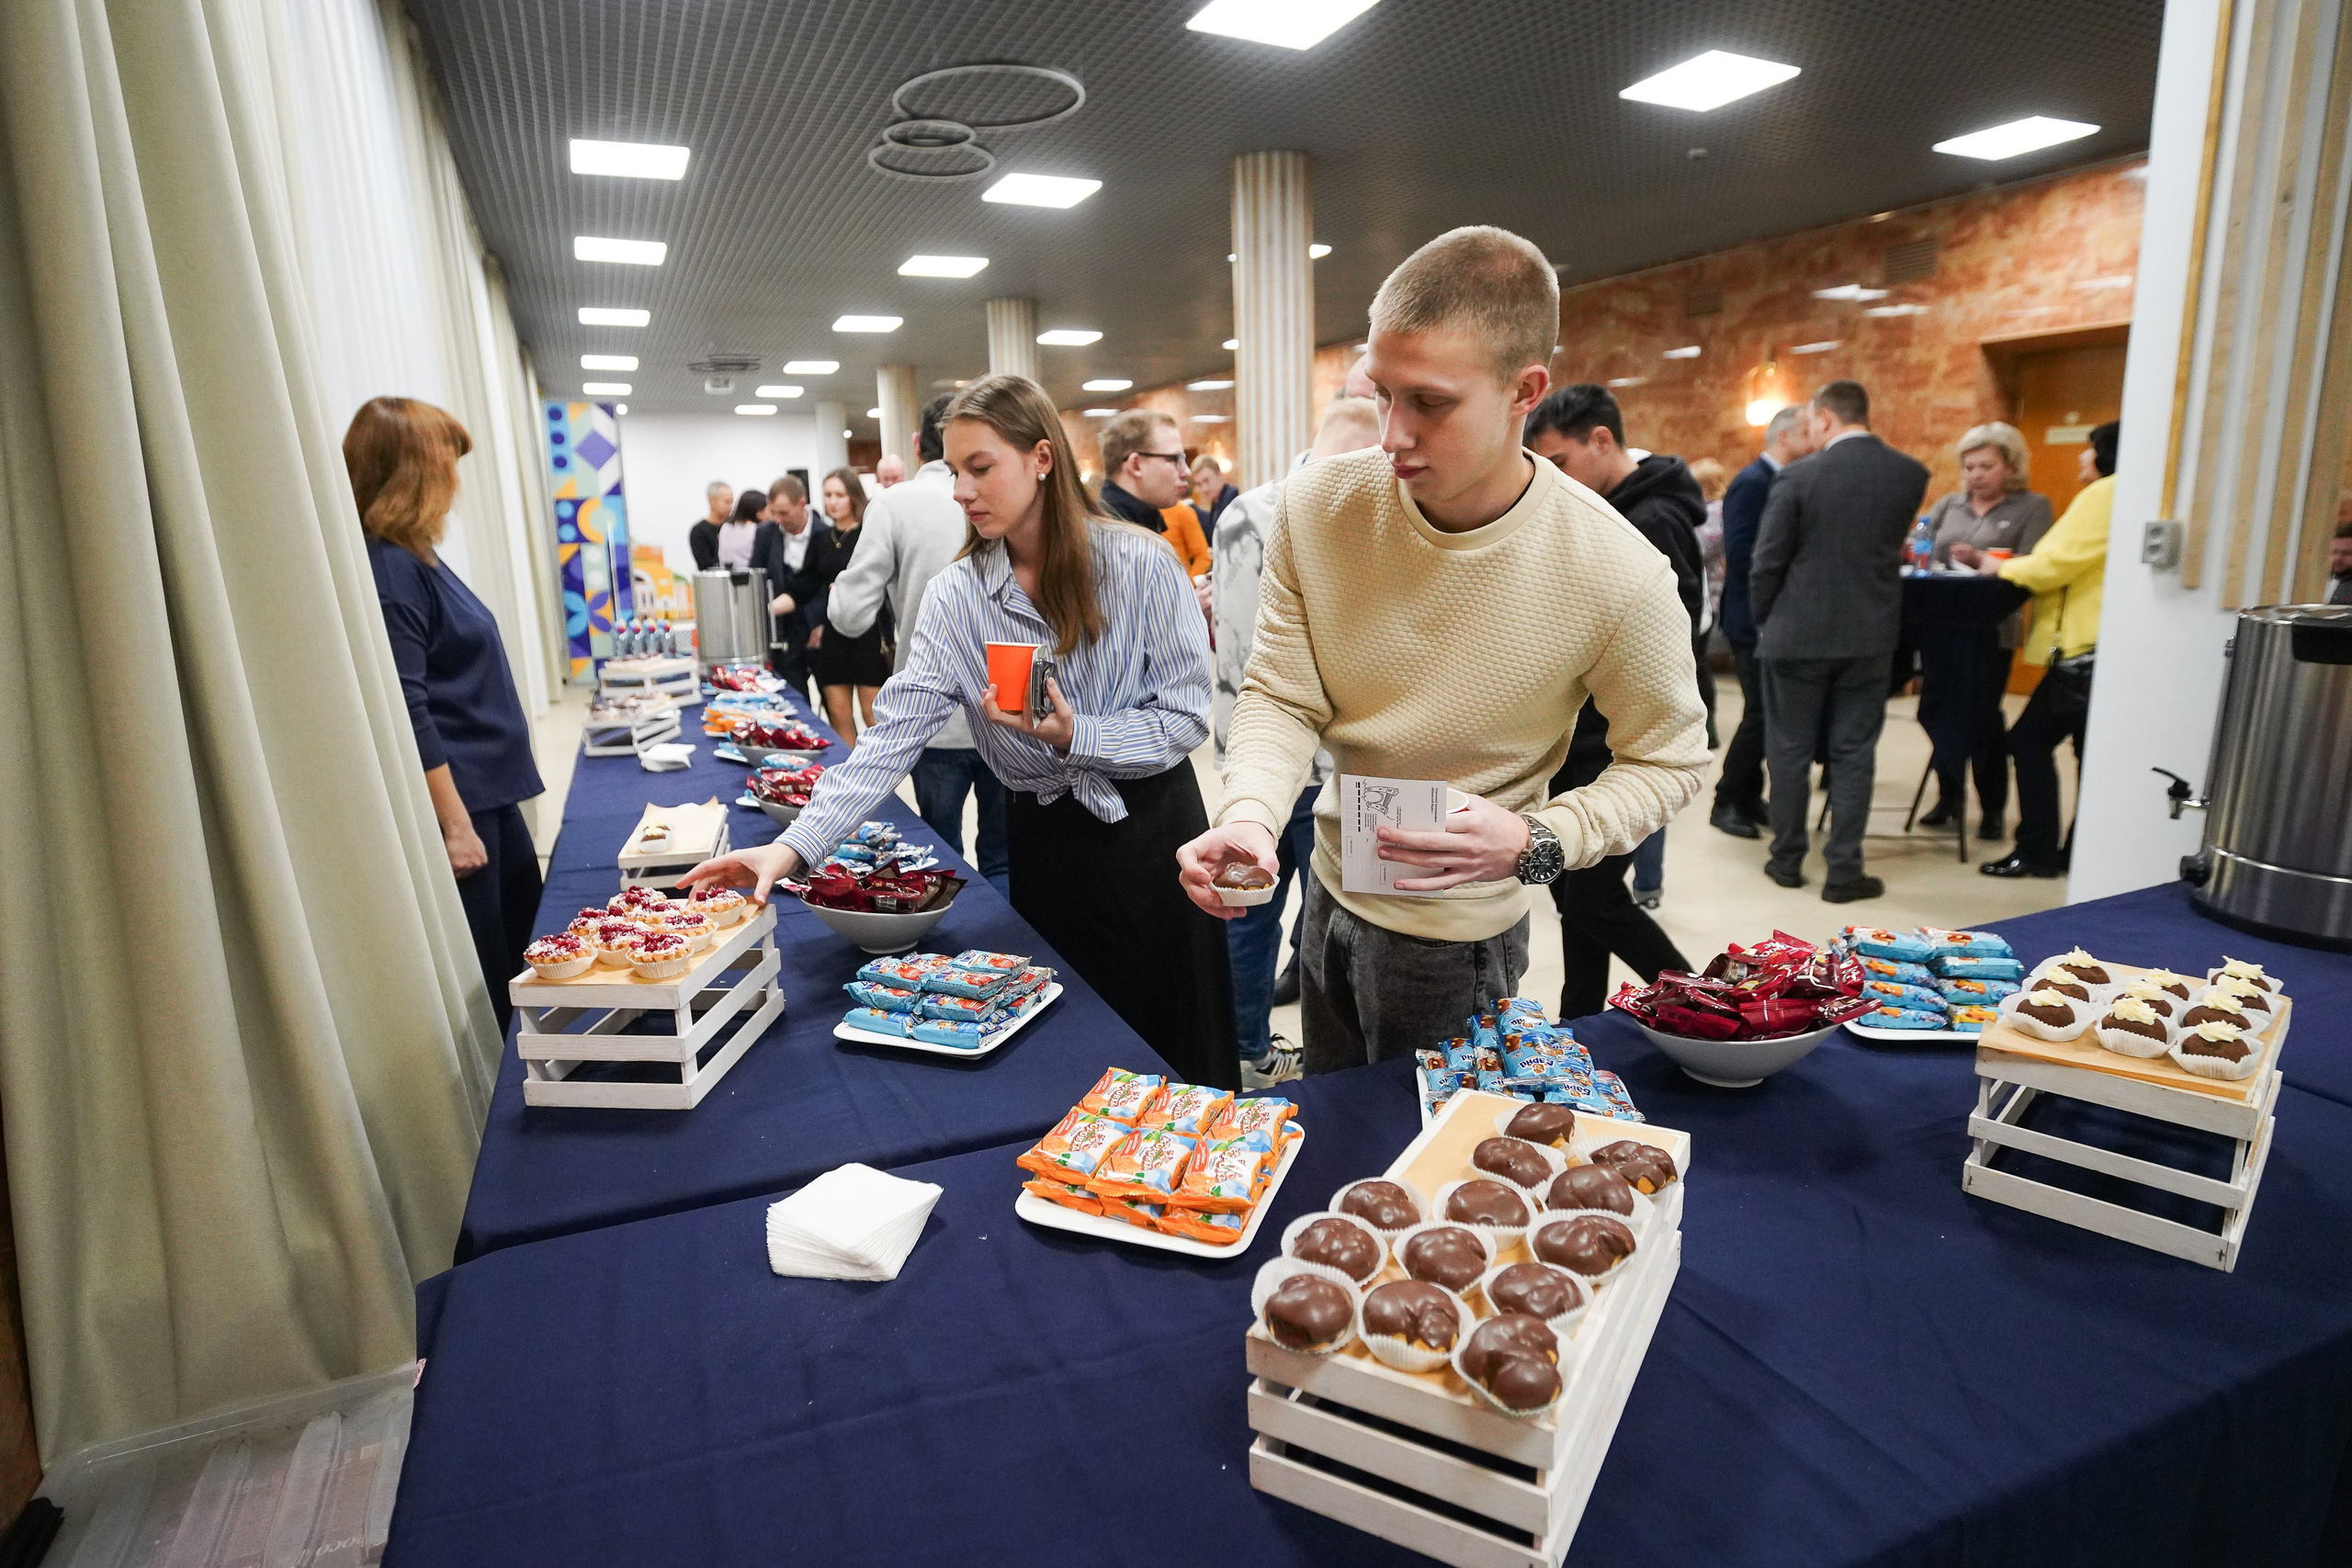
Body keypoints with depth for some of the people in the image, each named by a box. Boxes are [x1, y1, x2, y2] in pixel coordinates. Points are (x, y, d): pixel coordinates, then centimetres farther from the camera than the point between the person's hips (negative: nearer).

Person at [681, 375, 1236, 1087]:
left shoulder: (1141, 563, -12)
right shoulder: (956, 595, -5)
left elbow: (1186, 718, -11)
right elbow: (894, 736, -12)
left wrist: (1073, 735, -26)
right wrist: (795, 846, -22)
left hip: (1150, 830, -1)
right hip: (1046, 842, 2)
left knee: (1178, 1053, 11)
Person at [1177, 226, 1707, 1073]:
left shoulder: (1619, 574, -25)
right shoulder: (1316, 504, -16)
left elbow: (1667, 761, -11)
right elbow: (1280, 697, -10)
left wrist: (1534, 843, -27)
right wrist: (1249, 816, -29)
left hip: (1456, 933, -4)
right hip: (1331, 887, 4)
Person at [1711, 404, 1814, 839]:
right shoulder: (1752, 482, -15)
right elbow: (1740, 554, -24)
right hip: (1754, 619, -9)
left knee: (1769, 713, 12)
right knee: (1761, 714, -6)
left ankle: (1750, 798, 20)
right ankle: (1728, 802, 5)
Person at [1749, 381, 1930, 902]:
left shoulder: (1800, 475, -10)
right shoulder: (1911, 474, 1)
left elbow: (1766, 562, -9)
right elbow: (1891, 545, 14)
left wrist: (1765, 622, 6)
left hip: (1798, 633, -3)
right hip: (1871, 634, 3)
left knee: (1790, 750, 9)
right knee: (1853, 753, 7)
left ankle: (1787, 859, 17)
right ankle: (1844, 871, 9)